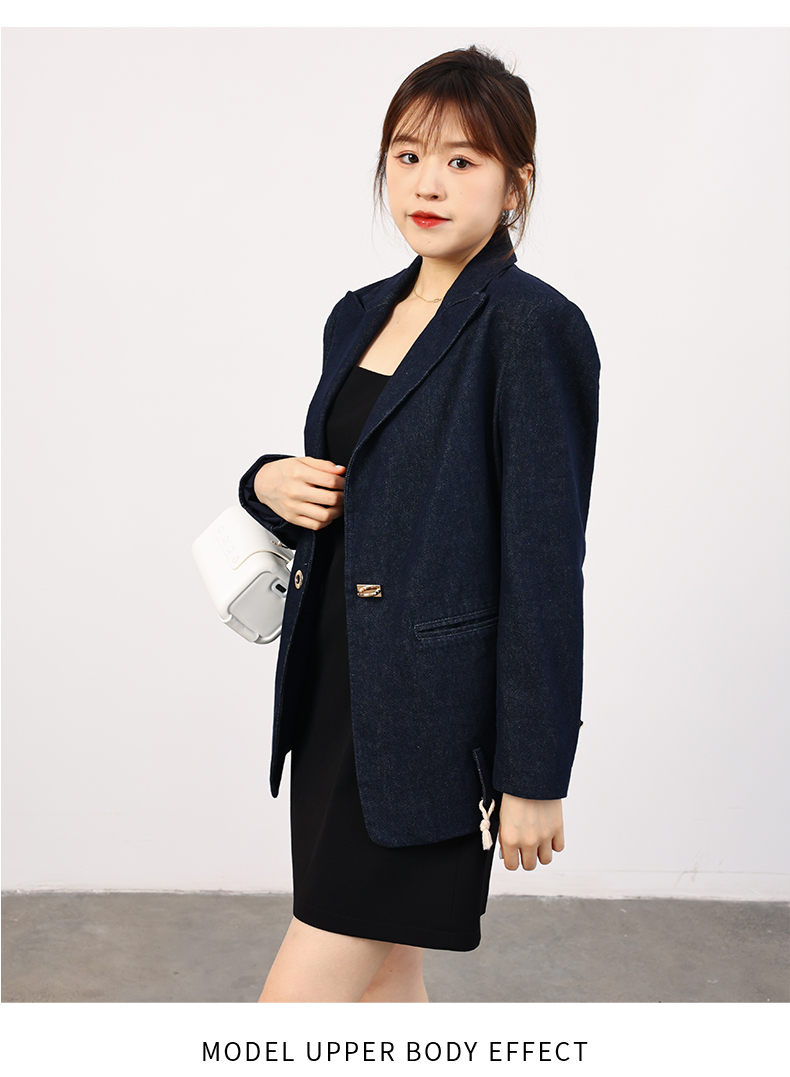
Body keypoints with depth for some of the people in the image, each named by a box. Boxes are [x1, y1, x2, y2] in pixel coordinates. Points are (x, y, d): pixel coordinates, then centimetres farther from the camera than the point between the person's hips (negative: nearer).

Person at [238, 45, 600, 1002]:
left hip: (431, 714, -7)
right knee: (379, 986, 17)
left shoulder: (532, 327, -13)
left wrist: (534, 775, -14)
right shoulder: (358, 317, 11)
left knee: (300, 999, -3)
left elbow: (545, 563, -15)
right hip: (335, 690, 8)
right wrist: (272, 483, -2)